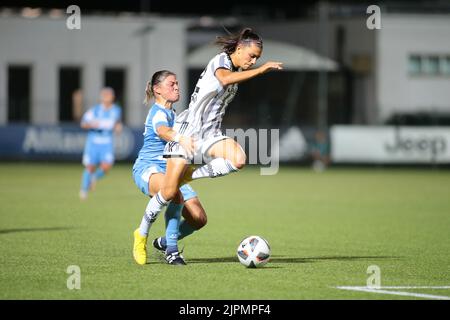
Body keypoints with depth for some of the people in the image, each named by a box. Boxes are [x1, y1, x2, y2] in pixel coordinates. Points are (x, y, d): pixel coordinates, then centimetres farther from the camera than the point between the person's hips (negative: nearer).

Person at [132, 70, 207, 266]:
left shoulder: (173, 114, 20)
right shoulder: (158, 112, -11)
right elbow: (162, 130, -36)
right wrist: (180, 138, -55)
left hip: (170, 169, 9)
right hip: (148, 169, -9)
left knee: (199, 219, -8)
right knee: (175, 194, -41)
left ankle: (164, 242, 18)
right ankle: (171, 250, -29)